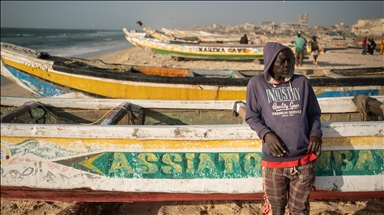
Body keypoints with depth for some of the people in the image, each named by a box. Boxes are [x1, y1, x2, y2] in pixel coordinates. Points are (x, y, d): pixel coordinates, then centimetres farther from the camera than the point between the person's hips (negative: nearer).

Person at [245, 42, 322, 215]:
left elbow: (314, 114, 12)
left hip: (303, 161, 2)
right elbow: (252, 117, 3)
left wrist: (315, 134, -8)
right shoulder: (257, 84, -2)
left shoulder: (302, 82, 5)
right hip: (273, 162, -1)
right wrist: (266, 134, -16)